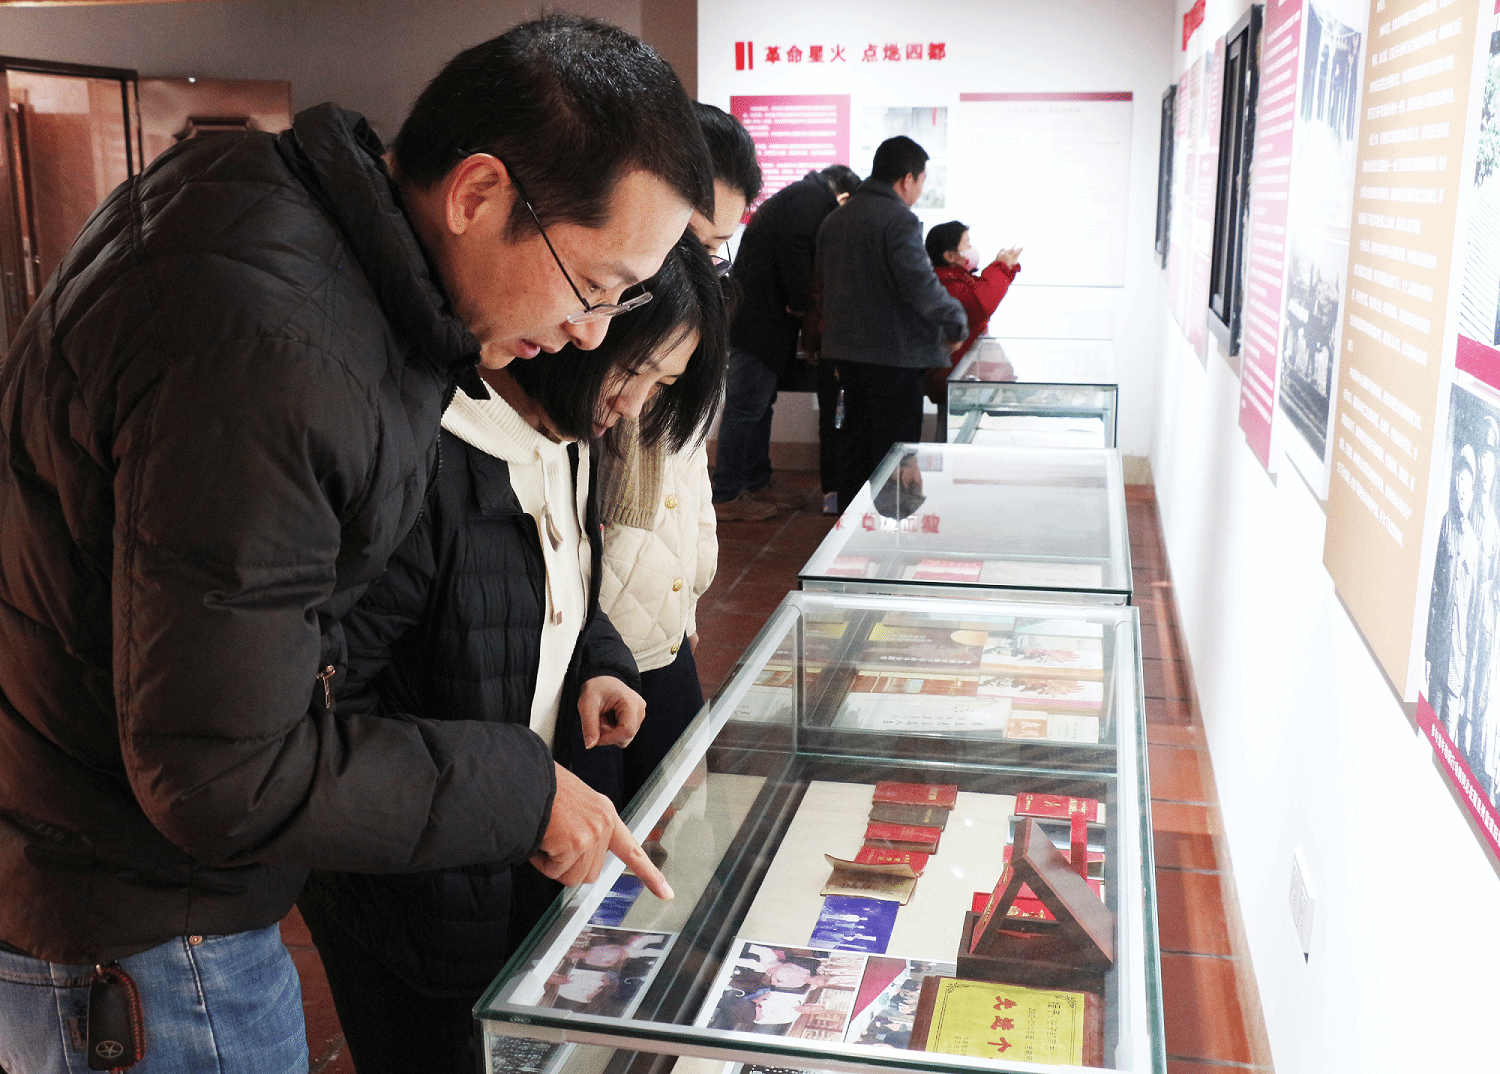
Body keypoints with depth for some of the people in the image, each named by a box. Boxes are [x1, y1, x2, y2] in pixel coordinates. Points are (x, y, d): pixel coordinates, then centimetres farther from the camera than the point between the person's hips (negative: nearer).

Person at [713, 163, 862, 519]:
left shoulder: (794, 196, 25)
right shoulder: (814, 197, -8)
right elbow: (793, 246, -22)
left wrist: (798, 302, 13)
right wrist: (801, 301, -13)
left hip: (754, 313, 11)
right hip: (761, 317, -11)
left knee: (760, 403, 17)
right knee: (745, 406, -8)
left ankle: (758, 481, 28)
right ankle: (726, 496, -5)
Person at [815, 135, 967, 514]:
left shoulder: (834, 219, 12)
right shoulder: (899, 220, -15)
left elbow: (823, 285, 21)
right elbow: (921, 286, -20)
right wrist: (956, 322, -6)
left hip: (845, 351, 8)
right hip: (895, 355, -8)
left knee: (855, 442, 16)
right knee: (893, 447, 0)